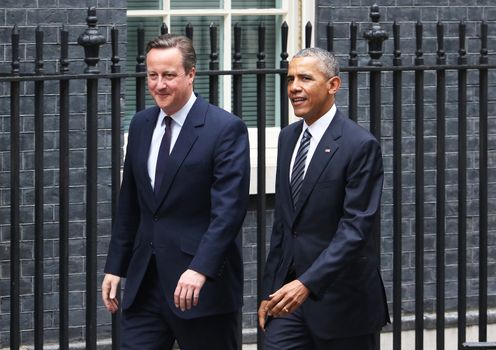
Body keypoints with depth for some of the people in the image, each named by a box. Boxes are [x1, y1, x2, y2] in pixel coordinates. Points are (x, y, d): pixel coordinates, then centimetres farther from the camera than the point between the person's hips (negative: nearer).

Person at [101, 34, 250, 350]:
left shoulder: (226, 128, -10)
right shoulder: (141, 125, 11)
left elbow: (228, 209, -17)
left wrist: (200, 269, -26)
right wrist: (115, 266, 14)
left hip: (204, 284, -5)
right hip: (145, 282, 5)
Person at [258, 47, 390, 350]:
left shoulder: (361, 145, -12)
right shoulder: (289, 137, 12)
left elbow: (356, 229, -18)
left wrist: (308, 283, -27)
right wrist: (270, 290, 13)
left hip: (342, 300, -6)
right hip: (289, 292, 6)